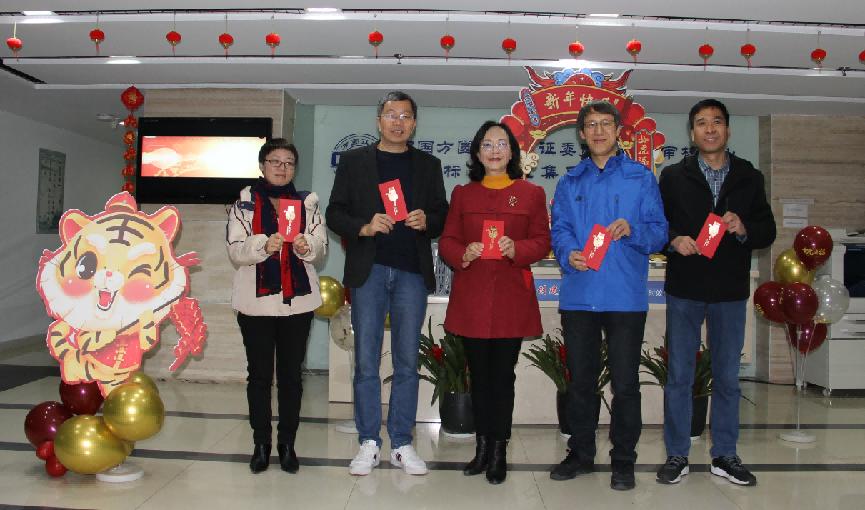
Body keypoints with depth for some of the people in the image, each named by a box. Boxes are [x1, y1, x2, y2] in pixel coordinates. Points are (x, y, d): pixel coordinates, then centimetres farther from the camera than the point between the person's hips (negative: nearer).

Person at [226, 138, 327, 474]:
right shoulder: (245, 202, 6)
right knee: (259, 373, 5)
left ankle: (287, 444, 13)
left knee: (291, 373, 5)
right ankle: (261, 444, 14)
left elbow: (320, 246, 6)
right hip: (256, 299, -1)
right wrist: (264, 245, -21)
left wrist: (306, 246, -16)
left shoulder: (308, 202, 10)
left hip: (298, 299, 1)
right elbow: (235, 250, -2)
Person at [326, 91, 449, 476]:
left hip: (412, 272, 1)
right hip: (368, 271, -1)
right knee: (366, 362, 2)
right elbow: (335, 213, 5)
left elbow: (443, 216, 12)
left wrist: (427, 221, -9)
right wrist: (363, 227, -13)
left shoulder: (428, 165, 13)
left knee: (407, 363, 5)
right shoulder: (354, 161, 8)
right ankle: (369, 443, 13)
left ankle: (402, 444, 14)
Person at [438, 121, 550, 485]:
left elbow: (542, 242, 3)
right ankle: (483, 447, 19)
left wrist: (516, 249, -17)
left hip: (511, 298, -2)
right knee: (479, 375, 7)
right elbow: (447, 241, 9)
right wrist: (463, 255, -13)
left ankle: (499, 452, 10)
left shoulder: (531, 193, 6)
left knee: (503, 375, 0)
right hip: (471, 297, 2)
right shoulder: (462, 194, 12)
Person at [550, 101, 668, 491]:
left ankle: (623, 460, 17)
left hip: (625, 296, -2)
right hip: (578, 294, 3)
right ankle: (581, 453, 26)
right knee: (580, 380, 11)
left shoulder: (640, 178, 6)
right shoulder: (570, 182, 14)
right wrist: (569, 253, -15)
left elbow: (659, 232, 0)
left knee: (625, 383, 2)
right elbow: (559, 229, 6)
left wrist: (632, 229, -20)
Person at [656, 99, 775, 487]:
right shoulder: (673, 176, 4)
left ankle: (724, 455, 22)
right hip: (684, 289, -1)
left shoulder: (749, 178, 8)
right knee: (679, 376, 5)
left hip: (730, 292, 2)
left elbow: (767, 230, 6)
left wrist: (744, 229, -15)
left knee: (727, 377, 9)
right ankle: (677, 455, 16)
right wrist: (674, 240, -18)